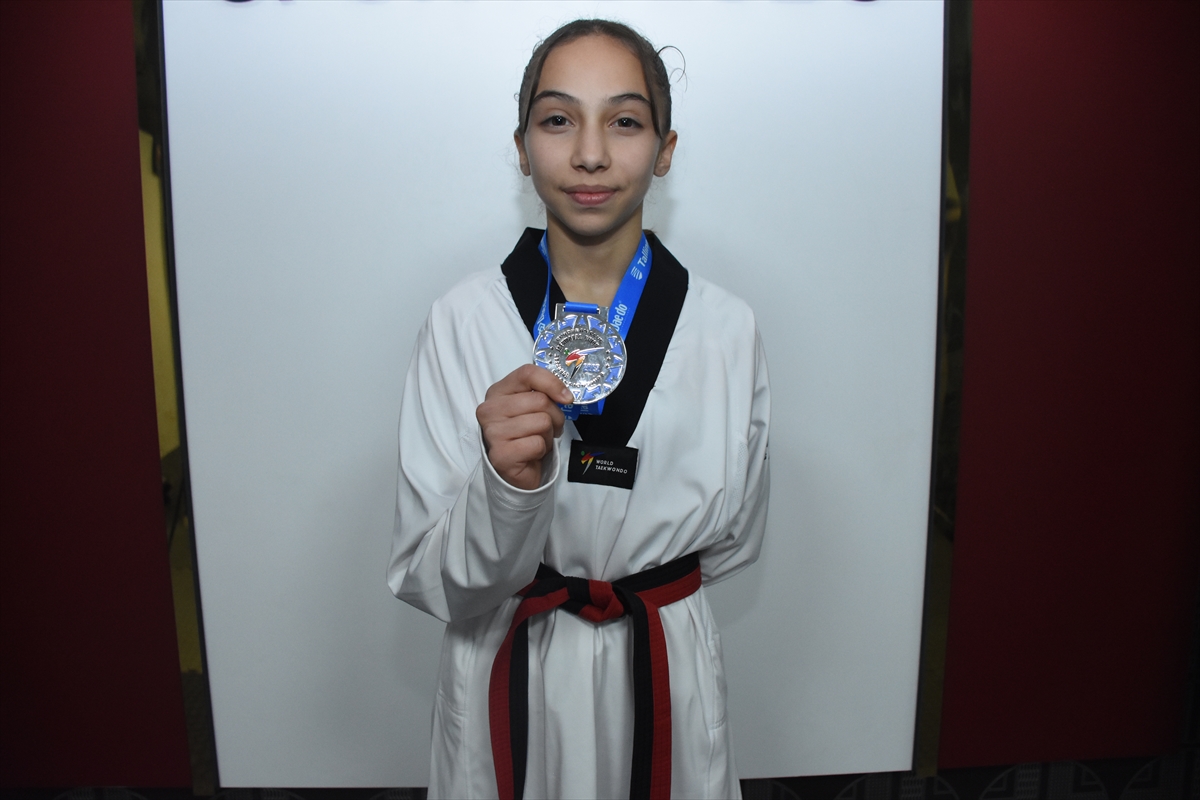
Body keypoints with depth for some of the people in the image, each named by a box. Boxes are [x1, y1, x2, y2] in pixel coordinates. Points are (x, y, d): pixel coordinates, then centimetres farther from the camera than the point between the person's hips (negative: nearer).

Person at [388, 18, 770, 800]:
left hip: (665, 671, 1)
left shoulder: (726, 329, -12)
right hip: (507, 679, 0)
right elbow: (429, 579, -15)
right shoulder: (463, 321, -14)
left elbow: (732, 538, 3)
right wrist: (508, 485, -32)